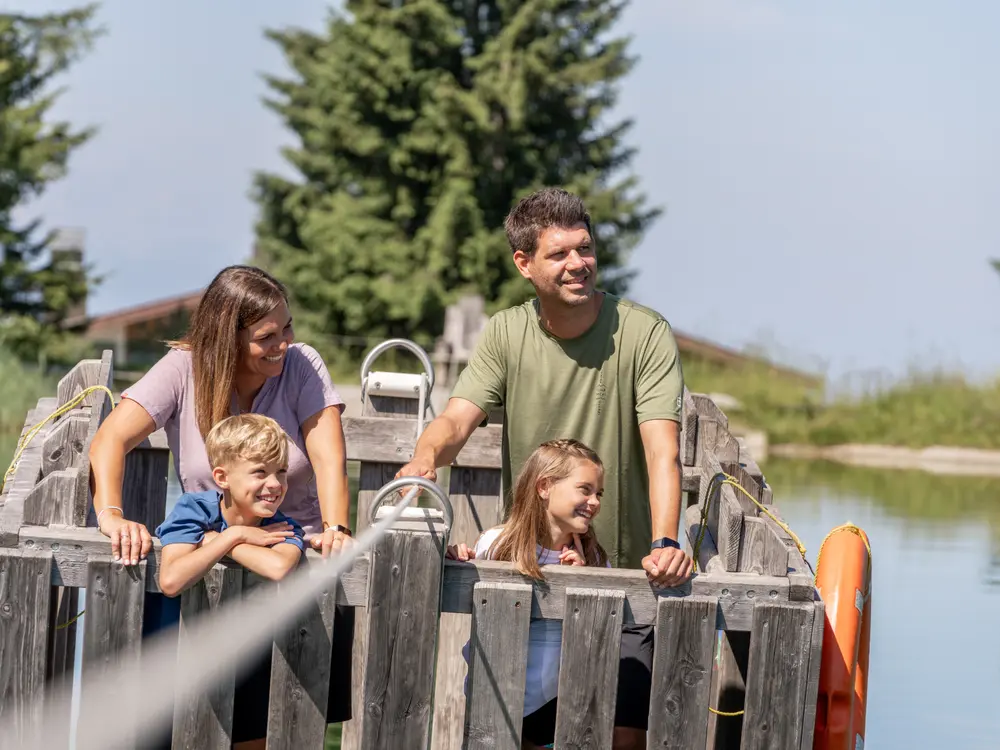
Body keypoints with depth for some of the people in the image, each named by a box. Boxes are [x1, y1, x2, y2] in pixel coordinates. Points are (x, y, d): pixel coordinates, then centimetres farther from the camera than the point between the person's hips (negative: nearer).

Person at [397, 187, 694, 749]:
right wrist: (423, 461, -33)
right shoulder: (506, 334, 2)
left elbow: (663, 450, -20)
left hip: (623, 574, -3)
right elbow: (457, 420, -9)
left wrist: (665, 544, -36)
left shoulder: (643, 333, -10)